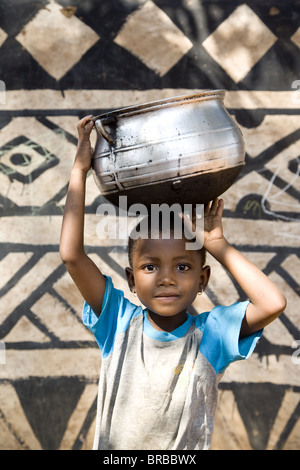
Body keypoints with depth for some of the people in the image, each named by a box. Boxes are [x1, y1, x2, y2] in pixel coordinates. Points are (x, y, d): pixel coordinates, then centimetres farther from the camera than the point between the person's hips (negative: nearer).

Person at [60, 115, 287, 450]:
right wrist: (79, 170, -10)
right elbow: (71, 255, -13)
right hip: (111, 448, 2)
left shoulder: (211, 334, -7)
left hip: (186, 455, -2)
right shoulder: (119, 324, -5)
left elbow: (273, 304, -21)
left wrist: (218, 245, -12)